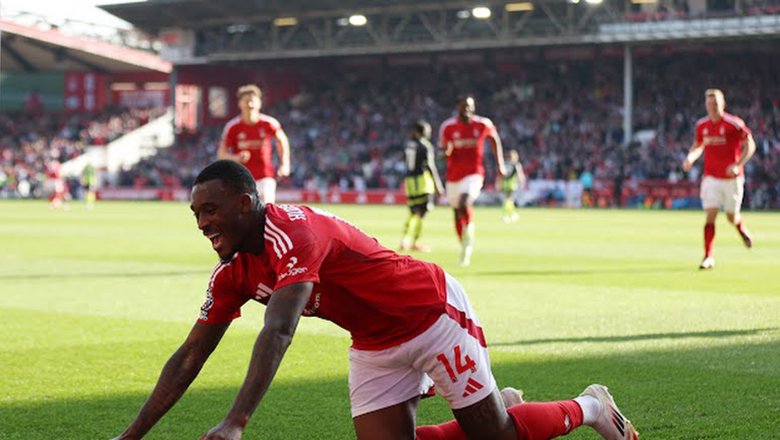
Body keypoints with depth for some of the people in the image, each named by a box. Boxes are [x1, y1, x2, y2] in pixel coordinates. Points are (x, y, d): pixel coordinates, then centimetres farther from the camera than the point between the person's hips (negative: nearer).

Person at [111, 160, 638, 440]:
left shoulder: (292, 233, -32)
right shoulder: (232, 274, -6)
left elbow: (278, 332, -44)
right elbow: (189, 358, -2)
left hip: (433, 314, -7)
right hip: (375, 345, 8)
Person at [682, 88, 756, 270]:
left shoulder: (734, 124, -12)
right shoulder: (701, 125, 2)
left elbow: (750, 146, -8)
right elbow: (698, 146, 18)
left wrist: (738, 165, -20)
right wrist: (690, 158, -4)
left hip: (732, 178, -2)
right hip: (711, 178, 2)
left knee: (732, 217, 7)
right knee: (710, 216, -10)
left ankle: (743, 230, 45)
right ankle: (708, 257, -9)